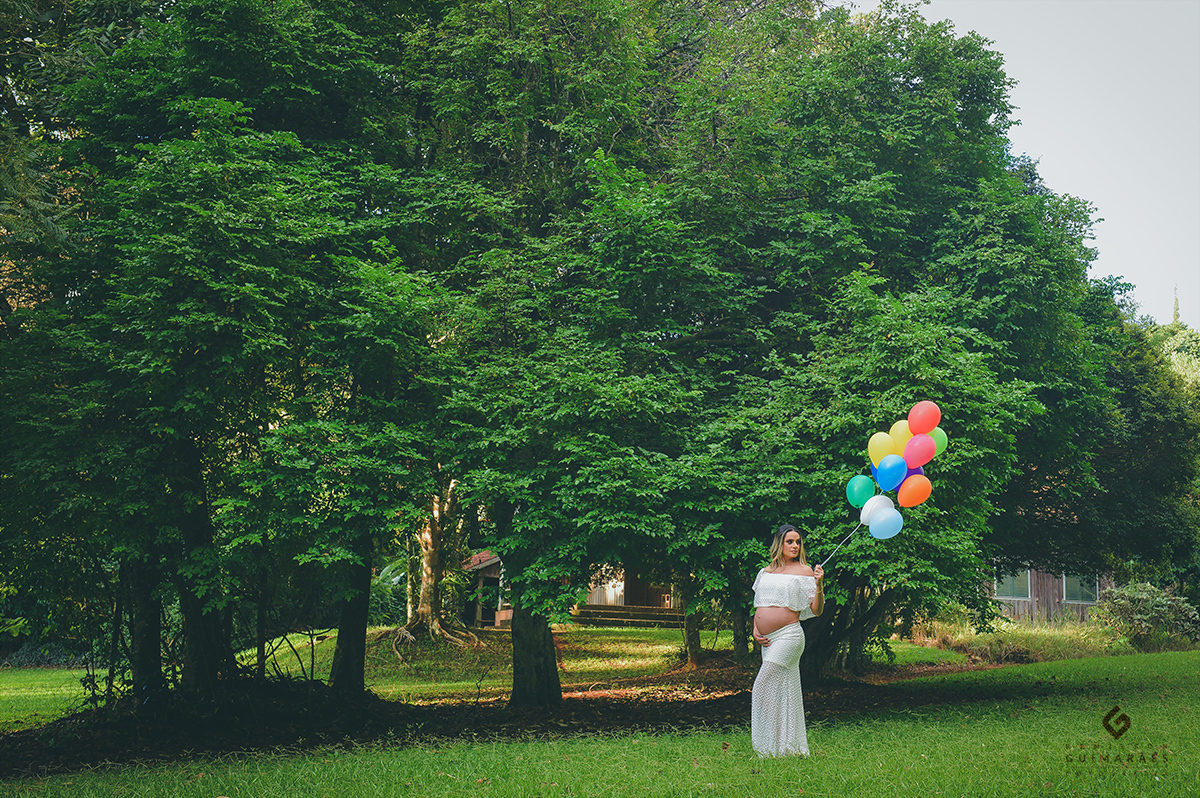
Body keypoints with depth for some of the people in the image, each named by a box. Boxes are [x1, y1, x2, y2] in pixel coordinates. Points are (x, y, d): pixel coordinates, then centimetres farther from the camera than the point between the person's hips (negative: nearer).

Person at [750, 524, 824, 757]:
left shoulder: (804, 571, -2)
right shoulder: (765, 572, 15)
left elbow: (816, 610, -4)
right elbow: (759, 606, 22)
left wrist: (819, 585, -19)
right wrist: (756, 629, 7)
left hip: (788, 636, -6)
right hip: (767, 640, 6)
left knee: (763, 685, -13)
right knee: (779, 690, 9)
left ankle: (773, 747, -5)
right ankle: (792, 744, 17)